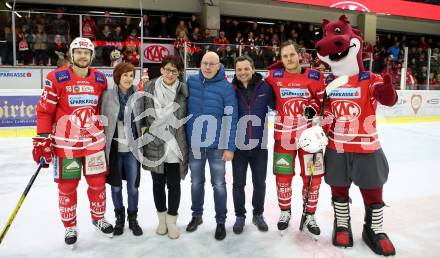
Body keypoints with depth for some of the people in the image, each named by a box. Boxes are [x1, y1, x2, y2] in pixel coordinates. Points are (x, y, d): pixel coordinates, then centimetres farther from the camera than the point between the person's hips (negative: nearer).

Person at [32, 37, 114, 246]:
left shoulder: (100, 78, 4)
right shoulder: (56, 78, -8)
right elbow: (44, 110, -7)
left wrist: (106, 132, 16)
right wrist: (43, 139, -11)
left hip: (94, 140, 3)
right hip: (65, 142, -3)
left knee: (98, 182, 12)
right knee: (67, 186, 8)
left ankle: (98, 218, 34)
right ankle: (69, 226, 28)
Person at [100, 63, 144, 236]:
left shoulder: (138, 96, -2)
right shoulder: (107, 95, -4)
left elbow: (142, 121, 2)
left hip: (132, 148, 0)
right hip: (113, 148, 0)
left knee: (133, 186, 7)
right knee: (116, 186, 11)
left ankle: (133, 218, 28)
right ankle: (119, 217, 32)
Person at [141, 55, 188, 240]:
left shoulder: (184, 89, -2)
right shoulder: (149, 87, 1)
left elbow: (189, 115, 3)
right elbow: (143, 112, 9)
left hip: (176, 146, -1)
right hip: (154, 144, 1)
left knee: (174, 184, 7)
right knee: (158, 183, 14)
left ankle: (172, 220, 26)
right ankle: (162, 218, 33)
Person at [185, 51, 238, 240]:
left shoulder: (226, 87, -9)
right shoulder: (191, 81, 0)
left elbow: (231, 118, -10)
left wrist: (230, 147, -12)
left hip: (217, 144, -3)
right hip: (194, 143, 3)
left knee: (218, 184, 7)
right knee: (196, 182, 16)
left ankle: (221, 221, 22)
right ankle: (196, 215, 35)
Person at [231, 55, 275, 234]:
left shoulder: (264, 87, -7)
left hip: (260, 145, 1)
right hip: (238, 145, 0)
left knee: (260, 183, 15)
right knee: (238, 184, 12)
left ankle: (258, 214, 36)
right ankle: (240, 216, 31)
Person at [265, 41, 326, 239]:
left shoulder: (314, 76, -4)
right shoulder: (274, 76, 0)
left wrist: (313, 107, -12)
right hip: (283, 134, 1)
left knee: (312, 176, 4)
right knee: (283, 176, 8)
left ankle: (309, 216, 23)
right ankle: (285, 212, 30)